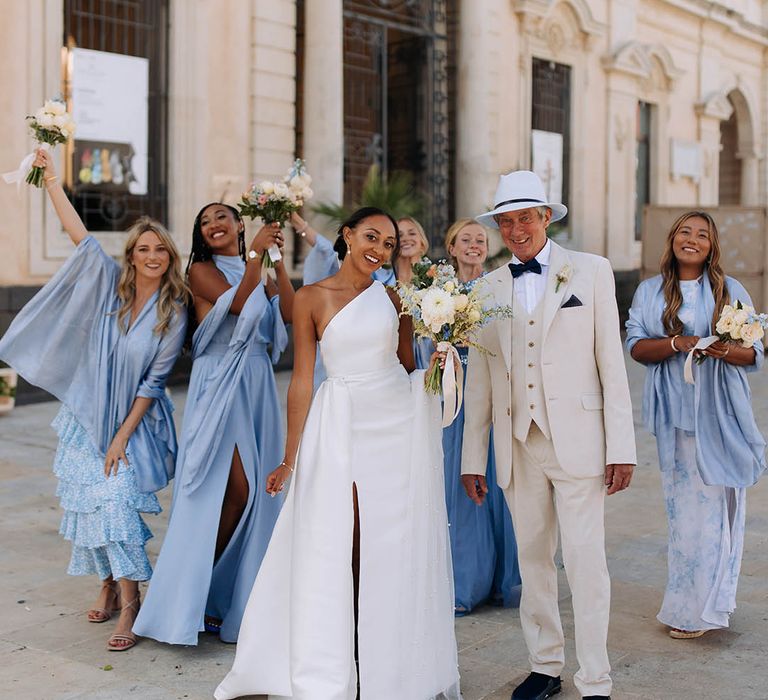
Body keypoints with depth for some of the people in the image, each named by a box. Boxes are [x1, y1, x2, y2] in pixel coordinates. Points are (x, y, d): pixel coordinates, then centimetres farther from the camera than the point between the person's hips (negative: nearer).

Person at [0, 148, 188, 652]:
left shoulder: (174, 312, -9)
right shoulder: (110, 282, -3)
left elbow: (154, 380, -9)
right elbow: (78, 233, -5)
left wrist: (123, 435, -11)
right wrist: (51, 178, -8)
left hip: (135, 421, -3)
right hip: (88, 416, 3)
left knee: (119, 500, -15)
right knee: (91, 502, 6)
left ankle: (129, 602, -7)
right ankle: (109, 586, 25)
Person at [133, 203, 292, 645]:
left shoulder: (260, 273, 17)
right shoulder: (202, 270, 1)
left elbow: (289, 313, 0)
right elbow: (237, 302, -16)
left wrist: (278, 260, -2)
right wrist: (256, 252, -13)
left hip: (258, 385, 6)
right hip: (219, 386, -6)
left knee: (256, 491, 6)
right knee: (236, 488, -12)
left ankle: (223, 590, 19)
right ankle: (195, 592, 2)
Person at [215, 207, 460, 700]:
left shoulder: (394, 298, 7)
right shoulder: (312, 298, 0)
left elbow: (409, 369, 12)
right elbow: (302, 379, -1)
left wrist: (438, 360, -9)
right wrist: (291, 457, -3)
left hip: (396, 424, 2)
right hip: (340, 424, -2)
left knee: (393, 547, 6)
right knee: (332, 548, 0)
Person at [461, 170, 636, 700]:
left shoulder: (591, 272, 3)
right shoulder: (489, 289, 10)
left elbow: (611, 363, -1)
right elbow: (479, 381, 10)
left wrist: (621, 448, -6)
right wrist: (473, 459, 7)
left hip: (577, 441, -3)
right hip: (517, 446, 3)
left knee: (586, 563, -2)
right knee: (533, 561, 11)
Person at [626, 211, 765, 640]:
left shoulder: (731, 291, 8)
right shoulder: (650, 292, 11)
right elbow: (636, 345, 1)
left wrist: (726, 350, -16)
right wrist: (676, 344, -17)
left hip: (721, 413, -1)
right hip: (676, 413, 1)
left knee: (714, 503, -3)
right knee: (683, 504, 0)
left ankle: (695, 610, 6)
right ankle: (693, 604, 10)